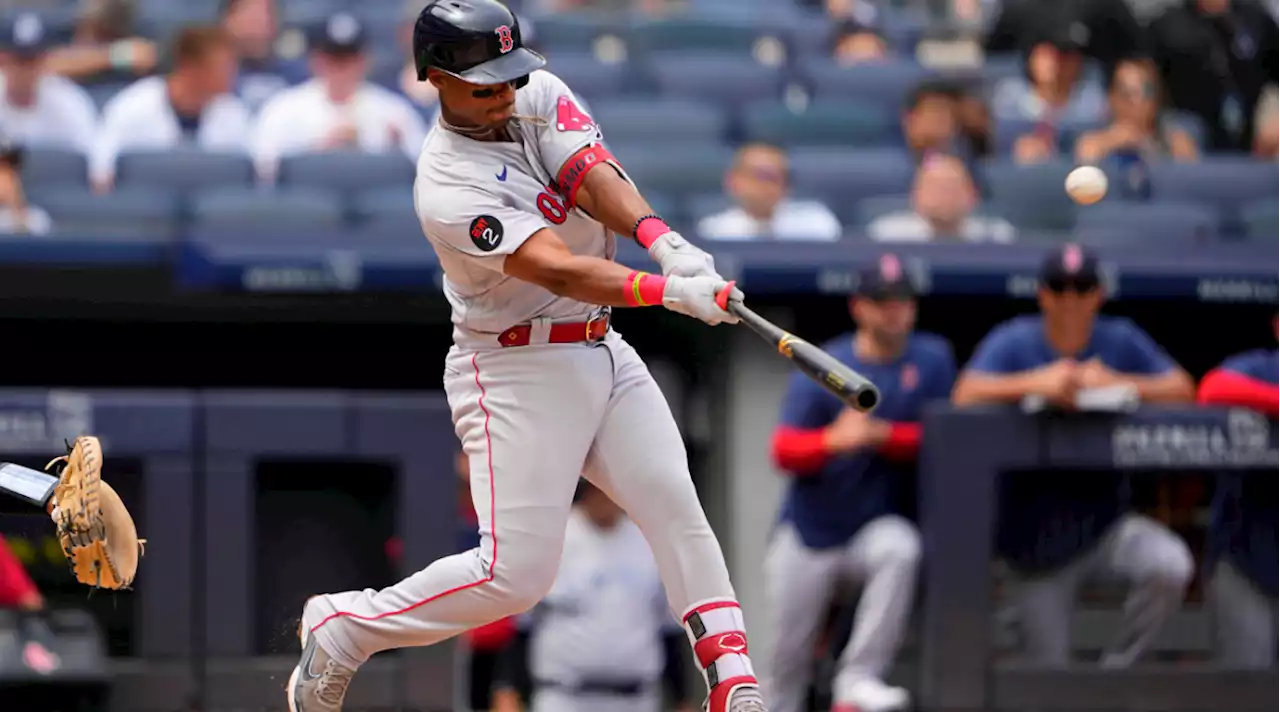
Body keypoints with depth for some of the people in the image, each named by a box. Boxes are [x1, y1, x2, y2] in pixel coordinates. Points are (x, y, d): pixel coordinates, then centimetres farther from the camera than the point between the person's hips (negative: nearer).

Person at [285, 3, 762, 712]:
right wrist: (670, 291, -44)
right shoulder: (449, 187, -21)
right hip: (514, 372, -7)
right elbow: (558, 270, -32)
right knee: (515, 571, -10)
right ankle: (339, 629, 6)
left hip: (602, 353, 7)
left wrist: (663, 240, -35)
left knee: (677, 508, -5)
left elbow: (597, 180, -15)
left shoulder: (540, 97, 1)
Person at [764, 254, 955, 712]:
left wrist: (881, 435, -24)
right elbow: (784, 451, -11)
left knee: (900, 550, -35)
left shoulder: (932, 360, -1)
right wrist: (834, 439, -32)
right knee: (789, 648, 2)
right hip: (810, 532, 1)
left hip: (880, 524, -1)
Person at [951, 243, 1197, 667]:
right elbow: (965, 394, -19)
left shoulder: (1121, 341, 2)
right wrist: (1037, 382, -33)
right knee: (1050, 677, -1)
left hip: (1104, 519, 1)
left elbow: (1182, 389, -8)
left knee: (1171, 565, -29)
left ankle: (1116, 670, -10)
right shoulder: (1013, 342, -4)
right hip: (1037, 534, -1)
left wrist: (1117, 383, -24)